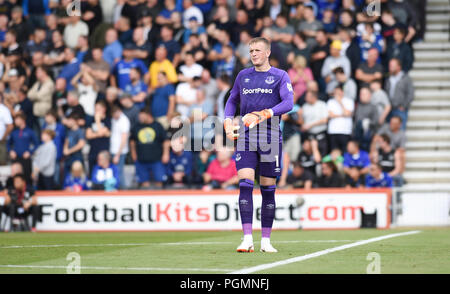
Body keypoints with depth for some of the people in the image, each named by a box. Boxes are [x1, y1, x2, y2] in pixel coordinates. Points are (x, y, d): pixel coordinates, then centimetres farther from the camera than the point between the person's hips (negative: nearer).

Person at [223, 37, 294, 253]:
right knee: (245, 184, -13)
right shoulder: (243, 76, 13)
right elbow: (232, 100, 25)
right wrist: (228, 122, 6)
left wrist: (263, 115, -24)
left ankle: (266, 240, 14)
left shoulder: (280, 76, 2)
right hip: (245, 137, 2)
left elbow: (288, 103, -10)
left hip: (270, 137, -2)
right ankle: (247, 239, -17)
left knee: (268, 189, 3)